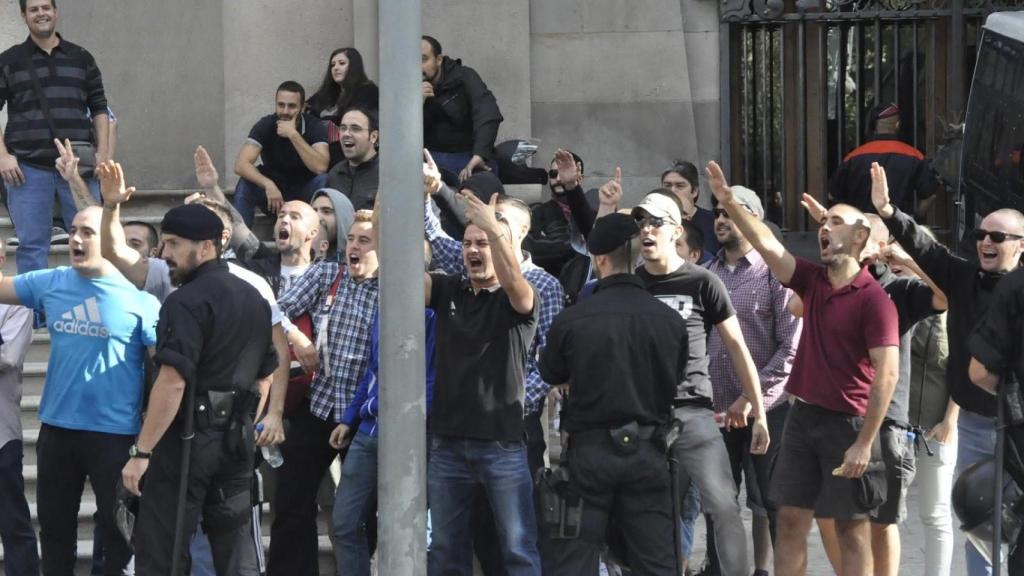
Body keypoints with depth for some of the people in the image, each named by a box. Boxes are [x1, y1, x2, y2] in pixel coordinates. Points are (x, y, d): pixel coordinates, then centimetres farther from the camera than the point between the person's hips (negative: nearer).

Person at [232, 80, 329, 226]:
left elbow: (320, 167, -30)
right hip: (272, 190, 0)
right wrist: (268, 184, -42)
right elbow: (241, 165, -26)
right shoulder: (265, 126, -13)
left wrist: (293, 135, -35)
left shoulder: (314, 126, -14)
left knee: (323, 181, -31)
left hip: (304, 193, 0)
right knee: (246, 183, -28)